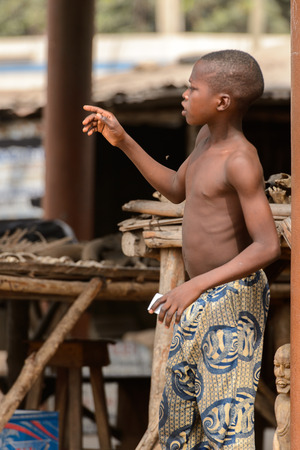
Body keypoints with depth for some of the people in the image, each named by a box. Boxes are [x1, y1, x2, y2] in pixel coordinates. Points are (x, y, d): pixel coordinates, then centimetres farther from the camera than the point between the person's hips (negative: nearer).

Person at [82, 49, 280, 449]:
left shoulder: (240, 160, -20)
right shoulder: (208, 138, 7)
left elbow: (268, 247, -26)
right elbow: (176, 190, 25)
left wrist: (195, 285, -31)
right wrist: (122, 141, 16)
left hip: (233, 298, -10)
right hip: (200, 302, 10)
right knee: (177, 410, 17)